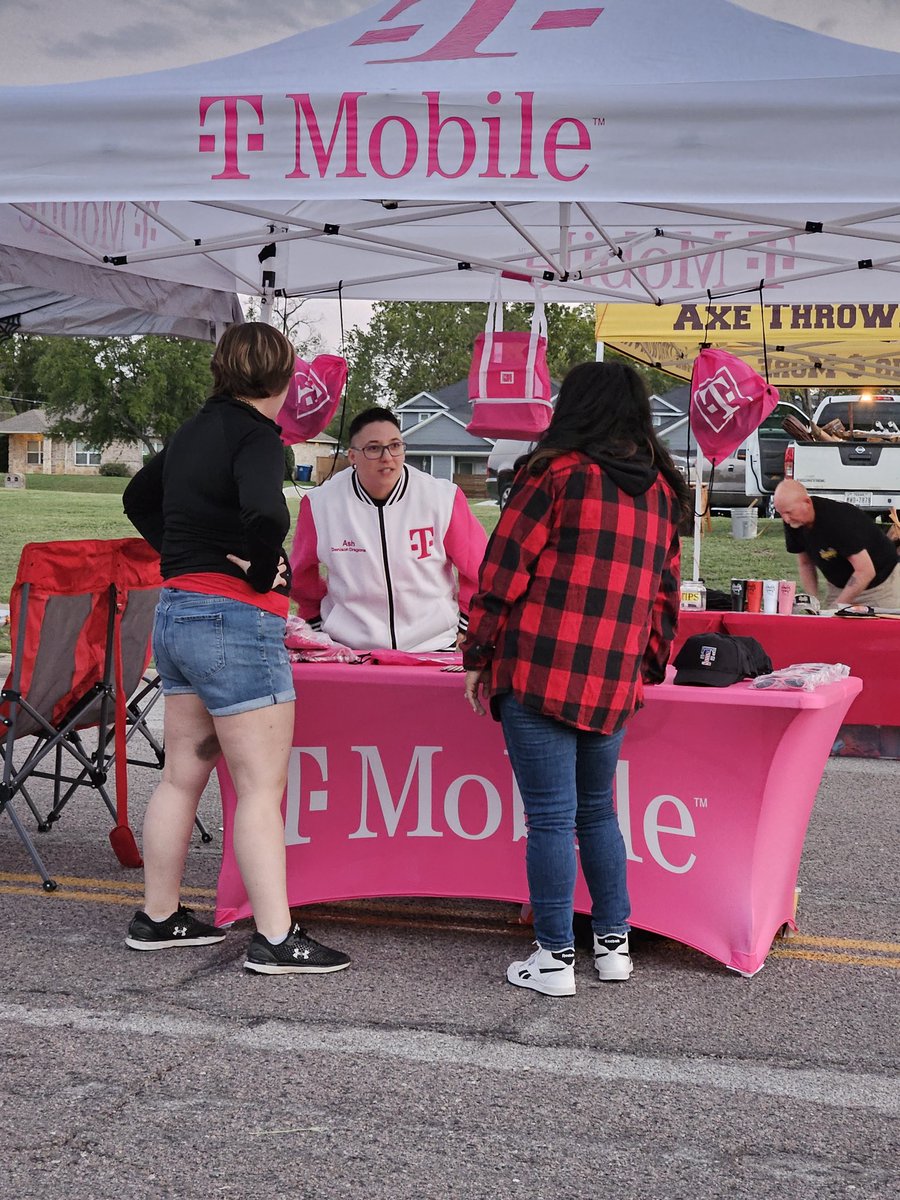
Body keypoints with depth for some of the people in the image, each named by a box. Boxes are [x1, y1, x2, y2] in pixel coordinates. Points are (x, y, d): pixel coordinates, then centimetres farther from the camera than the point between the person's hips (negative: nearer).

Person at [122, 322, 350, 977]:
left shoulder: (192, 431, 13)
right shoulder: (256, 437, -13)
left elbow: (139, 498, 28)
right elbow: (265, 513, -33)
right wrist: (263, 570, -15)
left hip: (176, 611, 9)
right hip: (237, 622, -9)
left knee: (182, 775, 16)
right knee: (262, 787, -5)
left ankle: (158, 918, 25)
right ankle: (276, 939, -3)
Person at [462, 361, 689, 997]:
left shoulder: (558, 473, -4)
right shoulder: (662, 491, 13)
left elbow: (505, 571, -5)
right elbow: (666, 592, 18)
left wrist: (479, 657, 3)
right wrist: (650, 667, 28)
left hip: (541, 674, -6)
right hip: (615, 682, 6)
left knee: (551, 818, -1)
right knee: (598, 810, 19)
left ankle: (555, 958, 4)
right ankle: (614, 943, 22)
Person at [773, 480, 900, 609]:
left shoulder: (839, 520, -33)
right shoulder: (792, 522, -12)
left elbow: (865, 572, -31)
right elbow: (805, 564, 3)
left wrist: (837, 606, -27)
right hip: (837, 586, 6)